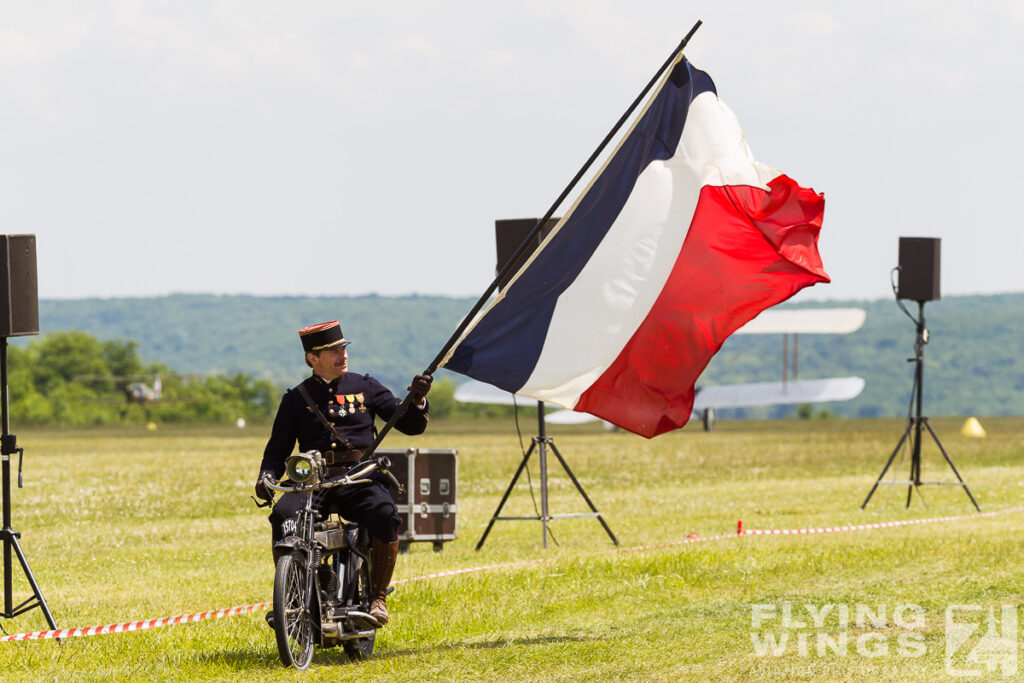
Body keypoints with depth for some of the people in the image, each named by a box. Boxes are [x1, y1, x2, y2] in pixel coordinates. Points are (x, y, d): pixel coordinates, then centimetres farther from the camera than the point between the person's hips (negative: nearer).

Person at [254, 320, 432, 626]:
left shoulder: (365, 387, 15)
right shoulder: (296, 399, 14)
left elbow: (411, 425, 14)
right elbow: (278, 449, 17)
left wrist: (417, 400, -8)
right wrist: (266, 478, -4)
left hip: (361, 478, 0)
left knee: (385, 515, -32)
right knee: (282, 516, -31)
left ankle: (377, 598, -19)